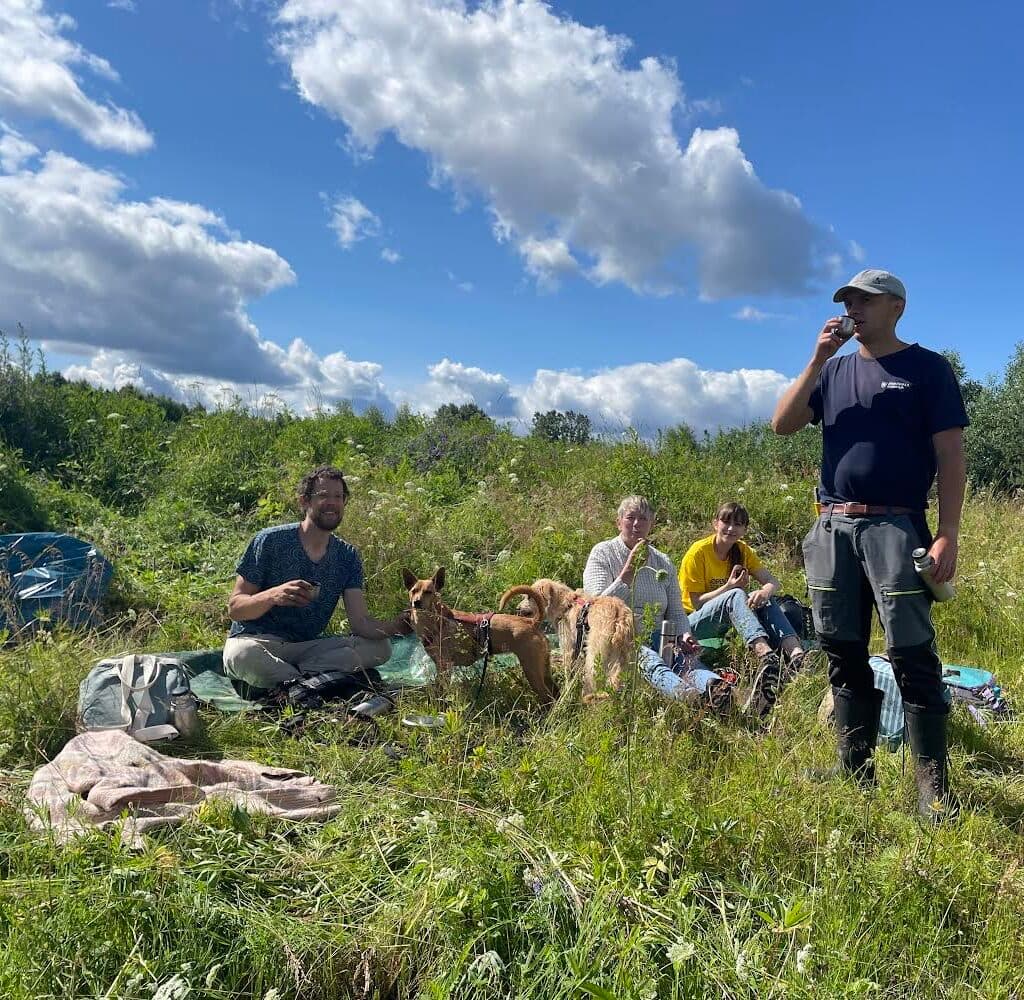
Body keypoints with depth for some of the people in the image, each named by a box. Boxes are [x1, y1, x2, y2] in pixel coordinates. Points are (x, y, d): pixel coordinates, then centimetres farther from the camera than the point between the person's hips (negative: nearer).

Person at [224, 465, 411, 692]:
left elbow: (360, 622, -6)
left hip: (308, 646, 4)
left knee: (380, 647, -14)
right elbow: (234, 608, -9)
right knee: (243, 655, -38)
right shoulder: (271, 541, -9)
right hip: (257, 641, -4)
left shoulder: (348, 556, 3)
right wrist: (272, 596, -30)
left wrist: (394, 626, -28)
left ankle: (295, 680, -23)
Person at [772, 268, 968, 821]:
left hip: (895, 527, -4)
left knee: (912, 656, -5)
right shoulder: (834, 370, 16)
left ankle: (933, 785, 6)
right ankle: (854, 771, 19)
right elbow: (782, 424, 4)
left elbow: (950, 457, -2)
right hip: (832, 529, 5)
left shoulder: (927, 368, 4)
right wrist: (817, 360, -3)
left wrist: (948, 535, -11)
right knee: (844, 657, 8)